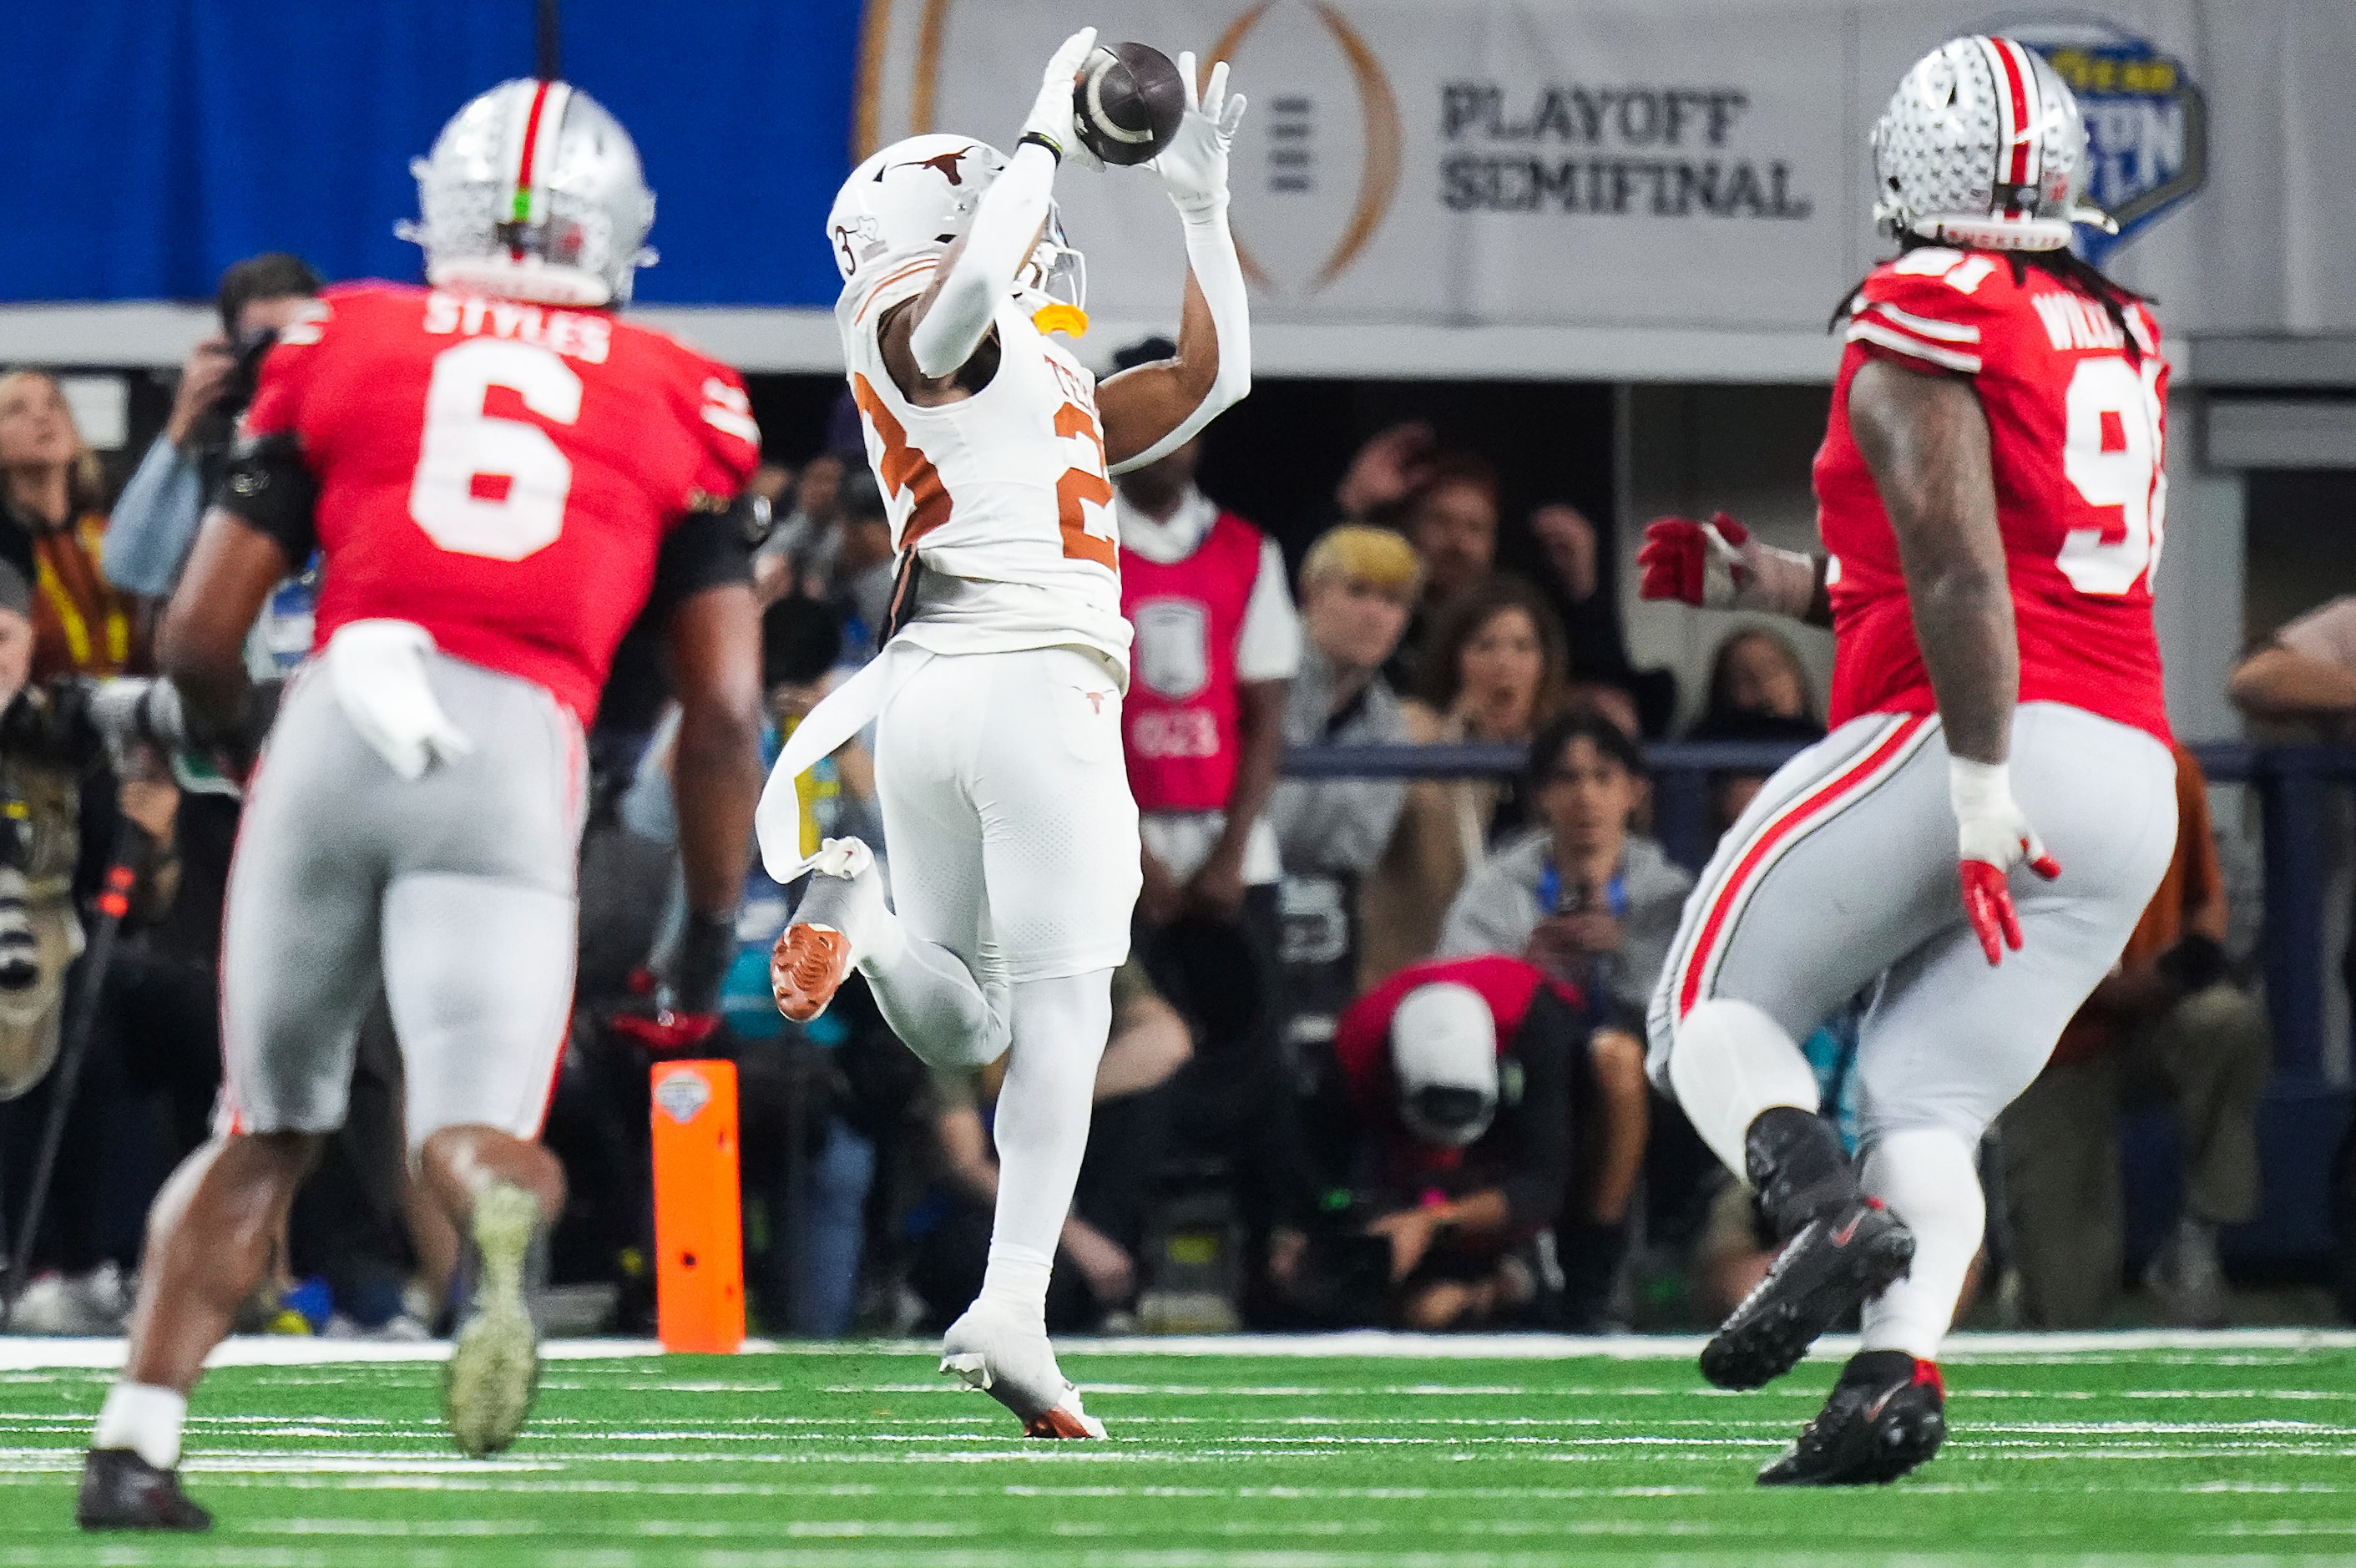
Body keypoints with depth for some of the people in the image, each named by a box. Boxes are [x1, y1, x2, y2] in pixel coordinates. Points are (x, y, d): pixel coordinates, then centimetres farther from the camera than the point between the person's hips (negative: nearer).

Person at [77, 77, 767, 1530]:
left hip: (338, 721, 1)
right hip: (518, 755, -1)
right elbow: (727, 707, 12)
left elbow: (199, 634, 15)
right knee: (476, 1134, -6)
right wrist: (715, 922, 22)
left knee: (265, 1130, 18)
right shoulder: (680, 407, 18)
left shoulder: (341, 347, 18)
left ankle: (137, 1445, 12)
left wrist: (244, 744, 36)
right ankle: (503, 1221, -43)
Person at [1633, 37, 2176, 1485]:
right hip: (2135, 781, 7)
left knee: (1714, 1008, 7)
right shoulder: (2123, 346, 20)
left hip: (1980, 743, -7)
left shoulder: (1918, 333, -4)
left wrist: (1980, 791, -19)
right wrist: (1769, 586, 30)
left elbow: (1962, 576, -15)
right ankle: (1898, 1376, -16)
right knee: (1926, 1103, 8)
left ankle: (1829, 1213, -22)